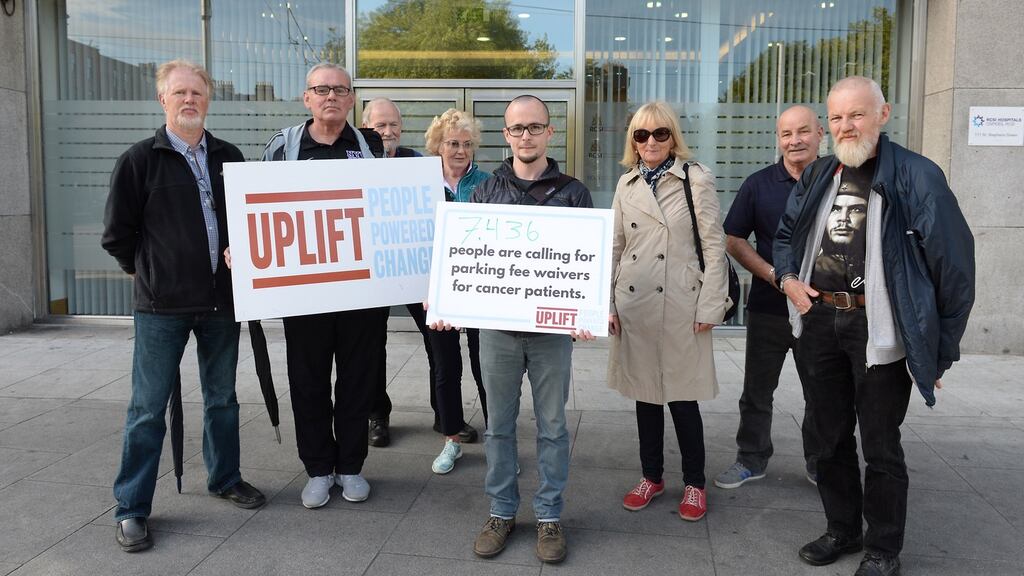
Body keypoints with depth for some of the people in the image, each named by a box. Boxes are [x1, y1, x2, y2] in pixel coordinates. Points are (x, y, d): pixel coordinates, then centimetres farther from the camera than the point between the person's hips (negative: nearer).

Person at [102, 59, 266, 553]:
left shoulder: (228, 157, 8)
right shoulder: (140, 159, -3)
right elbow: (117, 233, 0)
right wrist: (149, 273, 4)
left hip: (221, 301, 4)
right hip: (161, 307, -4)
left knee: (222, 398, 15)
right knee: (149, 406, 1)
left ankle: (224, 478, 33)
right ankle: (131, 508, 13)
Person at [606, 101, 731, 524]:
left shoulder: (697, 180, -2)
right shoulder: (627, 184, 10)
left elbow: (714, 246, -4)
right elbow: (614, 247, 11)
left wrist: (710, 306, -8)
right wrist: (606, 304, 5)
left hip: (679, 306, -4)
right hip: (634, 303, 4)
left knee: (682, 397, 2)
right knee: (644, 394, 13)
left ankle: (694, 484, 21)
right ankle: (652, 477, 28)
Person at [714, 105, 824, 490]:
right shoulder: (759, 184, 0)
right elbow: (733, 240, 1)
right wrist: (773, 274, -11)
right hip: (768, 308, 0)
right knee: (757, 391, 10)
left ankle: (820, 465, 30)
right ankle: (751, 460, 26)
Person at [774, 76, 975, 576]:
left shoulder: (916, 177, -10)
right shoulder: (818, 176, 7)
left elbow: (953, 268, -9)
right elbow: (786, 234, 22)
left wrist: (943, 347, -8)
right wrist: (788, 277, 1)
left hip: (880, 329, -5)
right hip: (820, 323, 6)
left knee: (880, 444, 6)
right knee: (831, 435, 16)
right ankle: (842, 529, 34)